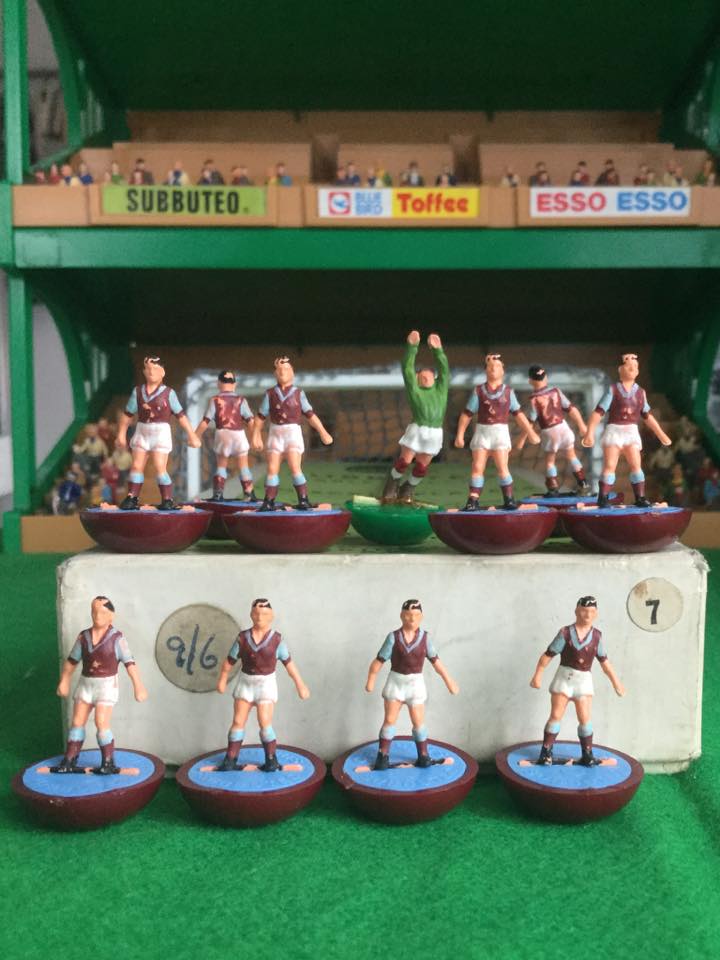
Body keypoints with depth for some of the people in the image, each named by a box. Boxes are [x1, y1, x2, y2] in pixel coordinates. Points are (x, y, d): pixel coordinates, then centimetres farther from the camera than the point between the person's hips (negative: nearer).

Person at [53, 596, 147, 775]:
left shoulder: (116, 638, -10)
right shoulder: (83, 637, 2)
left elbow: (130, 663, -13)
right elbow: (71, 661, 11)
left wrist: (138, 686, -16)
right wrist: (64, 681, 9)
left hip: (106, 685, -5)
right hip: (85, 684, 5)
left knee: (101, 723, -11)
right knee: (77, 722, 8)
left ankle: (108, 763, 1)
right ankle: (69, 761, 18)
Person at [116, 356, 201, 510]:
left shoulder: (168, 393, -5)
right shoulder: (138, 392, 3)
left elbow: (181, 415, -2)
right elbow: (127, 414, 9)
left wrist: (191, 435, -1)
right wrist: (121, 435, 7)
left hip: (161, 432, -4)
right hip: (142, 432, 4)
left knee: (160, 467, -9)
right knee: (136, 466, 3)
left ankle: (168, 500, -1)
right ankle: (132, 499, 8)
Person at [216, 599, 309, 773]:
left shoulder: (276, 640, -10)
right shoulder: (243, 638, -6)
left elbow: (289, 663, -3)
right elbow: (230, 660, 3)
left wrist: (300, 685, 0)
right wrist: (222, 680, 7)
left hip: (266, 683, -3)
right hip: (245, 682, 3)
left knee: (265, 723, -9)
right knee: (238, 722, 5)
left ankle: (271, 761, 5)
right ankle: (230, 760, 14)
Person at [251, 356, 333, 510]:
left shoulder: (298, 393, 3)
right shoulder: (270, 394, 6)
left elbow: (310, 415, 1)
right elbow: (260, 417, 6)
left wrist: (323, 432, -4)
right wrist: (255, 436, 2)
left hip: (293, 433, -2)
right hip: (275, 434, 2)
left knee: (295, 468, -14)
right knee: (272, 469, 1)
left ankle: (303, 501, -8)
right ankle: (269, 502, 7)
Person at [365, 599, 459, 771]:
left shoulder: (424, 638, -6)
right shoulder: (393, 637, -12)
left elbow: (435, 661, 0)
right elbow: (379, 661, -9)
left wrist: (448, 680, 2)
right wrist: (370, 681, -7)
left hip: (415, 683, 1)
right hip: (395, 681, -1)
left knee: (418, 722, 6)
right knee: (390, 720, 4)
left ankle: (423, 755, 20)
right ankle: (383, 756, 13)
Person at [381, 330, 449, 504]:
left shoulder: (440, 389, 15)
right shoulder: (414, 389, 7)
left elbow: (444, 369, 9)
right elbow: (407, 369, 0)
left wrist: (438, 350, 1)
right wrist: (412, 346, -5)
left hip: (435, 433, 3)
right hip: (417, 430, -3)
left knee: (422, 466, 9)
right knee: (404, 461, 0)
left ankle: (408, 490, 28)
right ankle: (392, 485, 23)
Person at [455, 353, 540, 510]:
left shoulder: (508, 392, 5)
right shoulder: (478, 391, 2)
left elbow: (518, 414, 10)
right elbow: (466, 414, 3)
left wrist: (531, 433, 10)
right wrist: (459, 435, -1)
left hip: (500, 432, 0)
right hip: (482, 431, 0)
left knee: (502, 467, -7)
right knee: (477, 467, -2)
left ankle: (508, 499, 2)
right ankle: (473, 501, 0)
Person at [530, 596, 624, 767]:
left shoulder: (596, 636, 2)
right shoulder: (565, 633, -9)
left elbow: (604, 661, 12)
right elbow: (548, 655, -6)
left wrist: (615, 682, 14)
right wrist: (537, 675, -8)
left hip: (584, 679, 3)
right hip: (564, 677, -3)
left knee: (585, 719, 2)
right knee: (556, 716, -1)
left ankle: (587, 755, 15)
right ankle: (546, 752, 8)